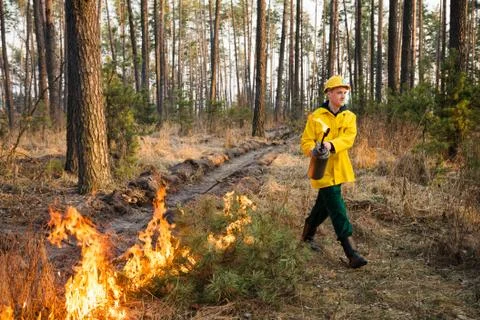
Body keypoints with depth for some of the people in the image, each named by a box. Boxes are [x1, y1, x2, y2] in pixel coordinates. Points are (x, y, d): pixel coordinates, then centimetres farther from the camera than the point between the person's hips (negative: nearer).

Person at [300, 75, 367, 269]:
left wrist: (331, 145, -32)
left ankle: (307, 236, 42)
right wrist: (313, 149, -29)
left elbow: (348, 138, -13)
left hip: (339, 169, 5)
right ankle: (351, 254, -8)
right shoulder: (316, 117, -6)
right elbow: (306, 141, -6)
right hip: (323, 170, -5)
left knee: (323, 206, 19)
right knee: (338, 211, -8)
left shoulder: (349, 117, 4)